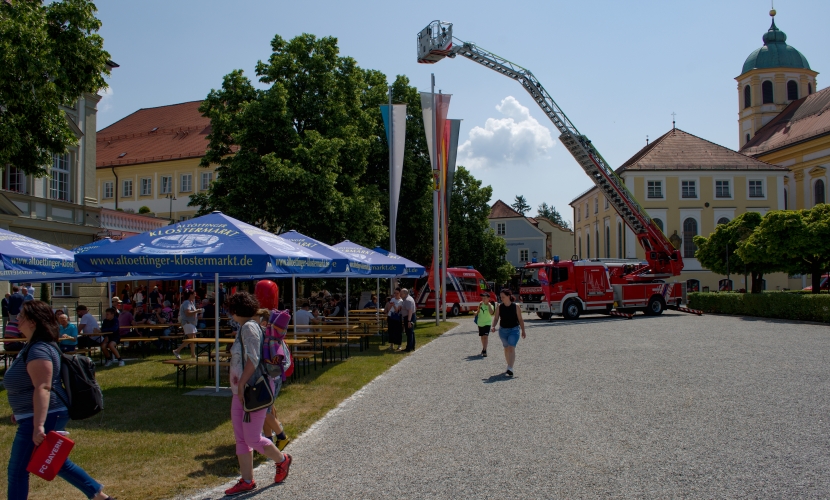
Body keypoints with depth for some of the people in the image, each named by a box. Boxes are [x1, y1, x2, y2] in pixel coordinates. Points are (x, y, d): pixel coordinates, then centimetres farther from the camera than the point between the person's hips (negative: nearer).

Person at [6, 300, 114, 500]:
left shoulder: (38, 350, -20)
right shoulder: (36, 346, 12)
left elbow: (43, 388, -29)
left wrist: (38, 426, -34)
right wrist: (19, 412, 28)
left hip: (42, 418, -10)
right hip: (52, 416, 10)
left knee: (18, 470, 1)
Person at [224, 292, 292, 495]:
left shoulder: (249, 327, -16)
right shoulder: (244, 328, 14)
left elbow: (253, 360, -23)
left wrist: (242, 384, -21)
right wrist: (239, 386, 16)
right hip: (240, 391, 10)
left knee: (252, 439, -2)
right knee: (241, 438, 10)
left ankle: (282, 460, 21)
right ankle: (246, 480, 18)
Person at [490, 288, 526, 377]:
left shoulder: (516, 306, -8)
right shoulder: (499, 307, -1)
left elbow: (520, 319, -2)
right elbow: (496, 318, 2)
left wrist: (523, 331, 1)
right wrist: (493, 326, -17)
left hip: (514, 330, -4)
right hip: (503, 330, 4)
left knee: (511, 348, -15)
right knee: (506, 349, 15)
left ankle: (510, 369, -21)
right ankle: (509, 366, 31)